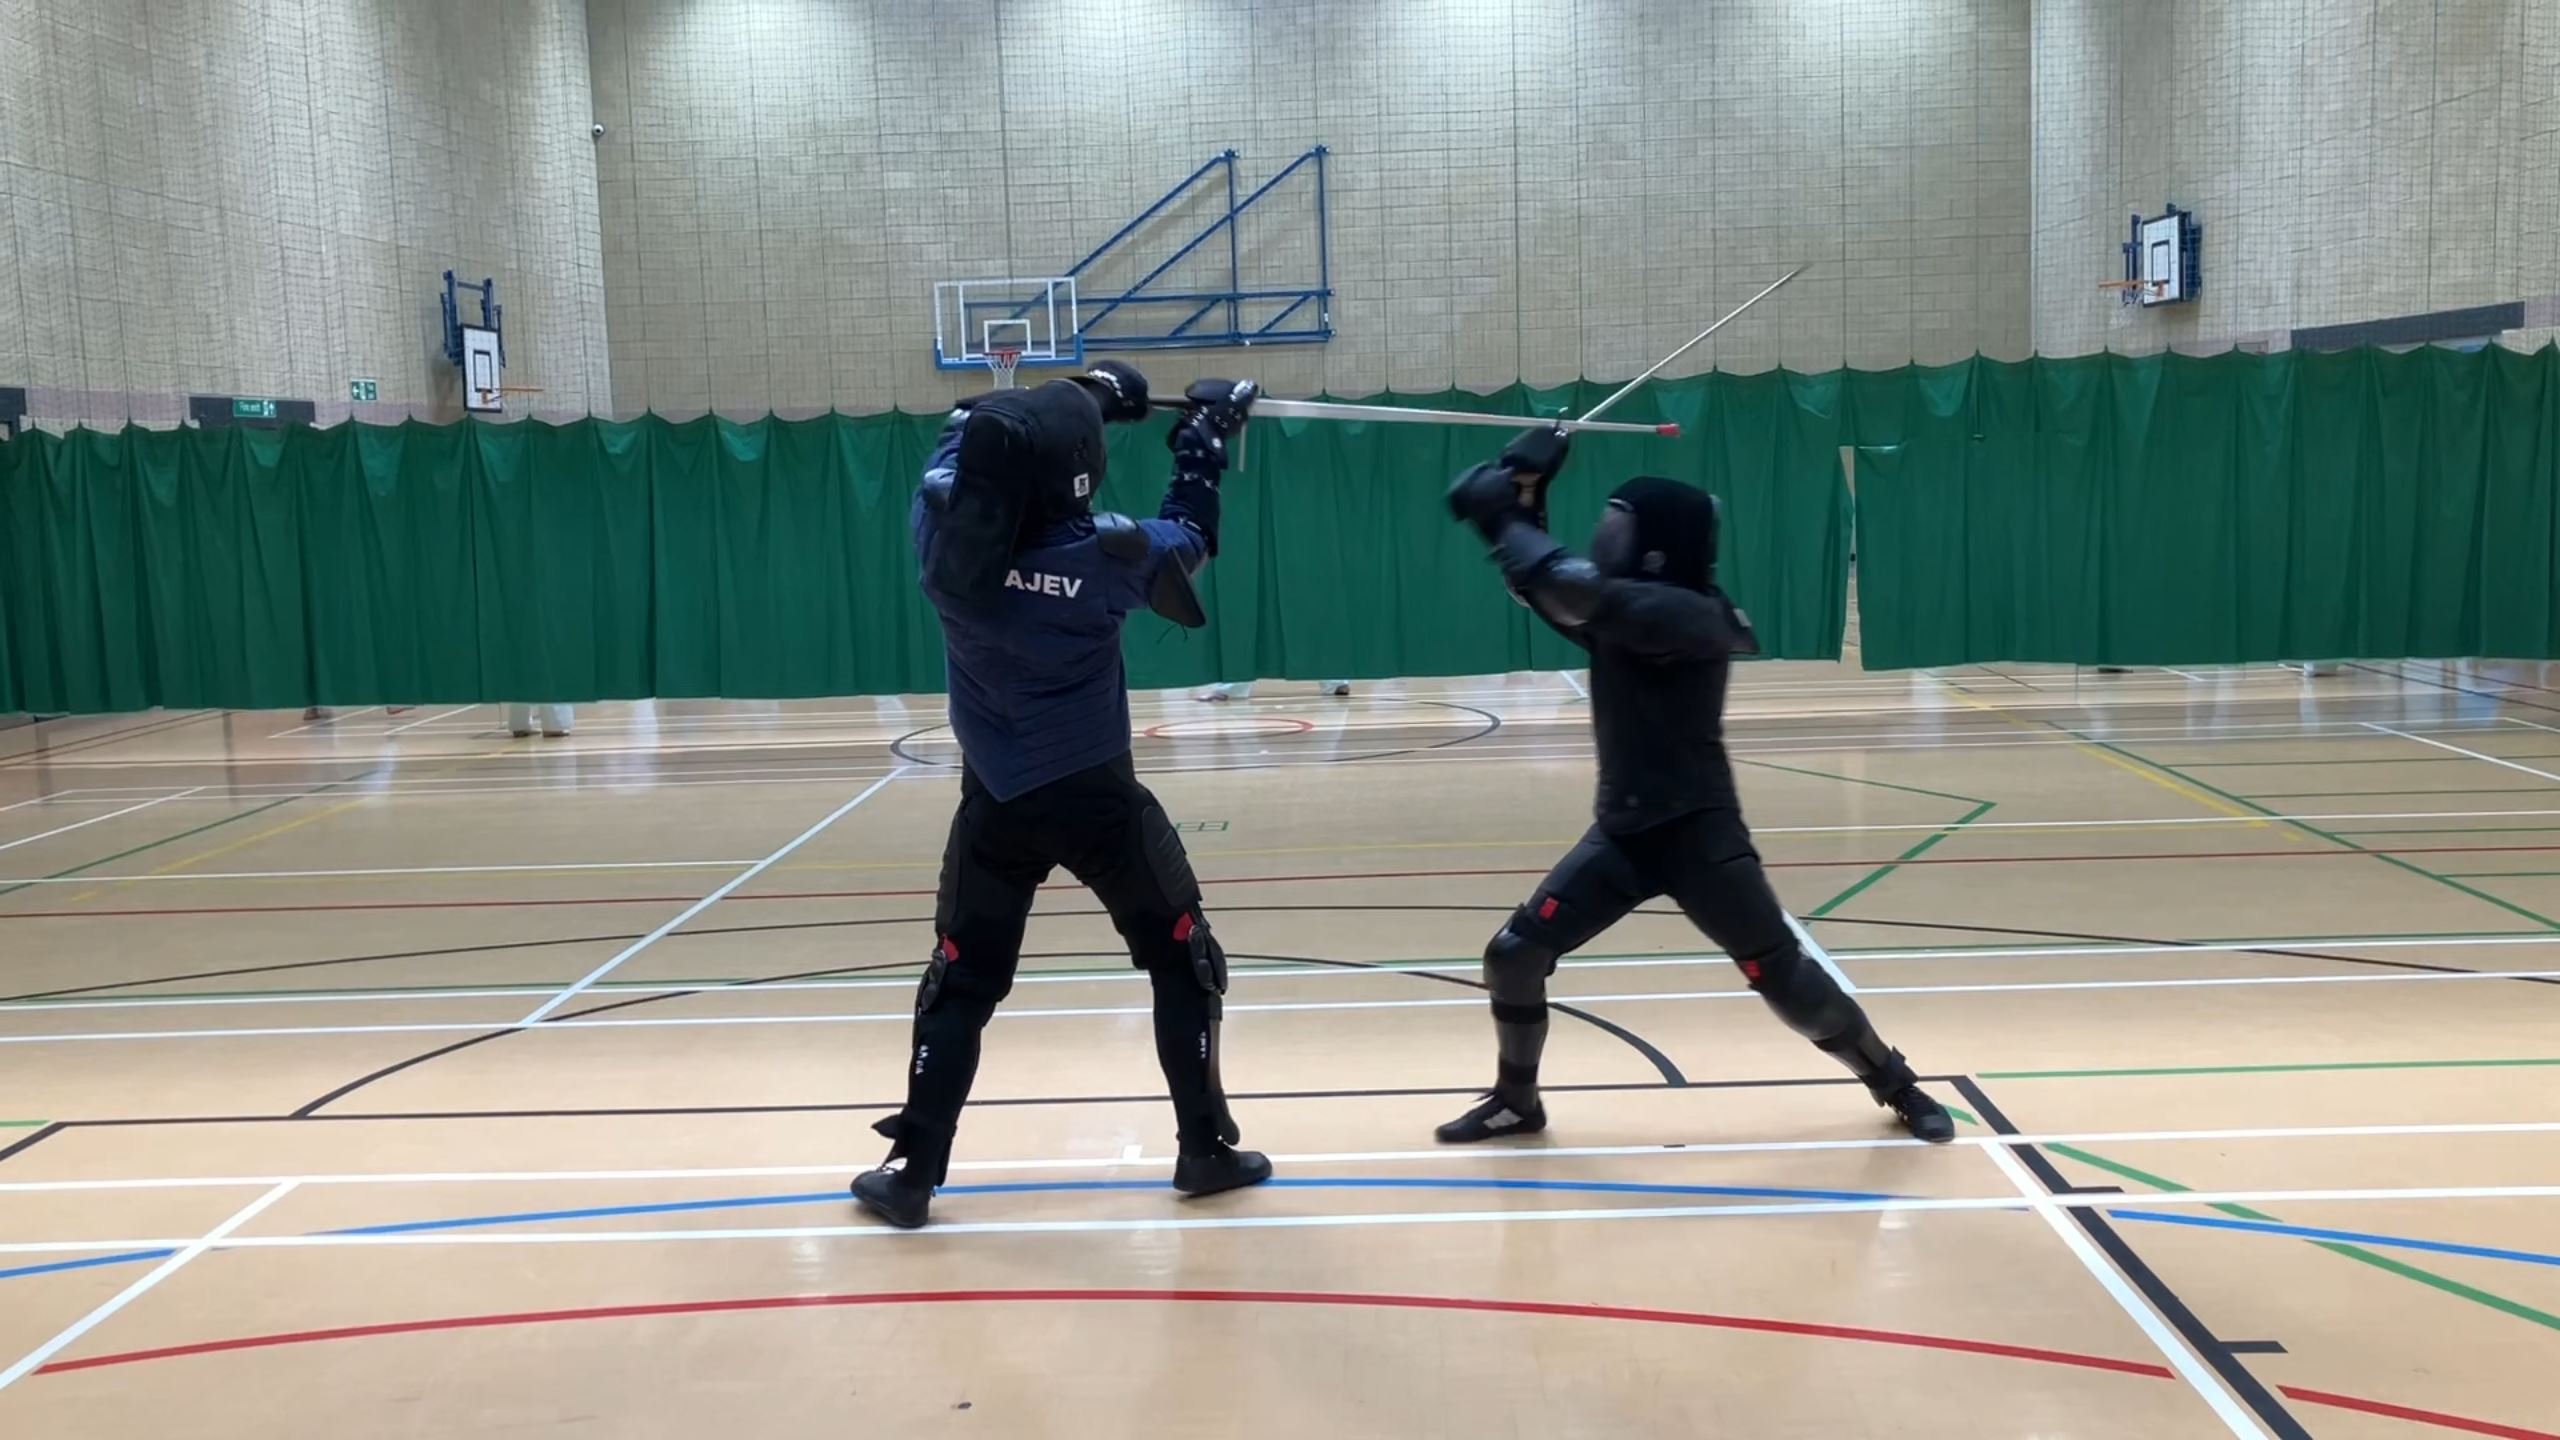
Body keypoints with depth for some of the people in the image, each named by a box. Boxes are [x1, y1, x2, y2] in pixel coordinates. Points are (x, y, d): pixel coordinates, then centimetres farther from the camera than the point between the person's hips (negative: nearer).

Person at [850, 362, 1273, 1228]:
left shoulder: (942, 530, -13)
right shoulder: (1105, 554, -19)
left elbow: (970, 433, 7)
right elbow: (1189, 537, 3)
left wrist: (1087, 394, 14)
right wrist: (1207, 436, 14)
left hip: (997, 805, 3)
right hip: (1097, 799, -2)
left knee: (961, 986, 14)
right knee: (1185, 963, 16)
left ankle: (911, 1174, 13)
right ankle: (1205, 1149, 21)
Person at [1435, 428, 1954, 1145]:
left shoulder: (1692, 618, -19)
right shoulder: (1617, 612, 6)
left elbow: (1579, 590, -31)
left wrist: (1508, 519, -20)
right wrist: (1520, 491, -5)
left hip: (1697, 834, -7)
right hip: (1621, 832, 7)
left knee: (1785, 978, -1)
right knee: (1512, 957, 1)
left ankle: (1898, 1088, 21)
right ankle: (1515, 1101, 21)